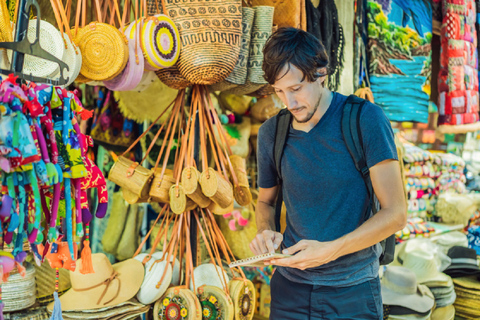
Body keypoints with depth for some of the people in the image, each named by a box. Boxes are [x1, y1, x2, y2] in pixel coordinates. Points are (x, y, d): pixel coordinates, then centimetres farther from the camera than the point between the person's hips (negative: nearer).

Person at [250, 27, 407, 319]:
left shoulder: (365, 118, -12)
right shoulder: (271, 132, 0)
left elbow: (396, 213, -13)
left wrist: (330, 250, -23)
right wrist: (266, 232, -7)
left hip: (352, 290, -3)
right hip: (289, 285, 4)